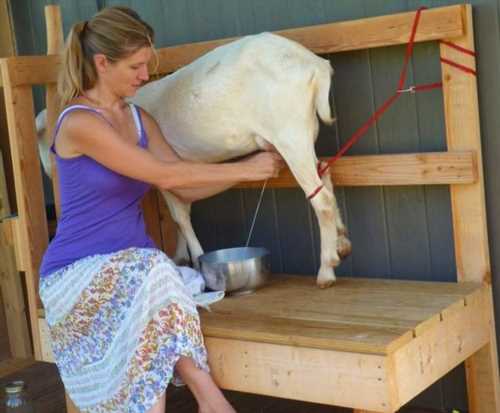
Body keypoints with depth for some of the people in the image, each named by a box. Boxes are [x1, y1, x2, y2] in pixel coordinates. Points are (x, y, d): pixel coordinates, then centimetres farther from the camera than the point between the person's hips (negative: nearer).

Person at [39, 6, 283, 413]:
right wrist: (245, 169, -12)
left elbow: (187, 188, 10)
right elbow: (165, 176, -18)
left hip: (131, 265, 5)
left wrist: (253, 165, -1)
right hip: (77, 273, -5)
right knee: (146, 276, -35)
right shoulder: (79, 123, -16)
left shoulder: (139, 119, 9)